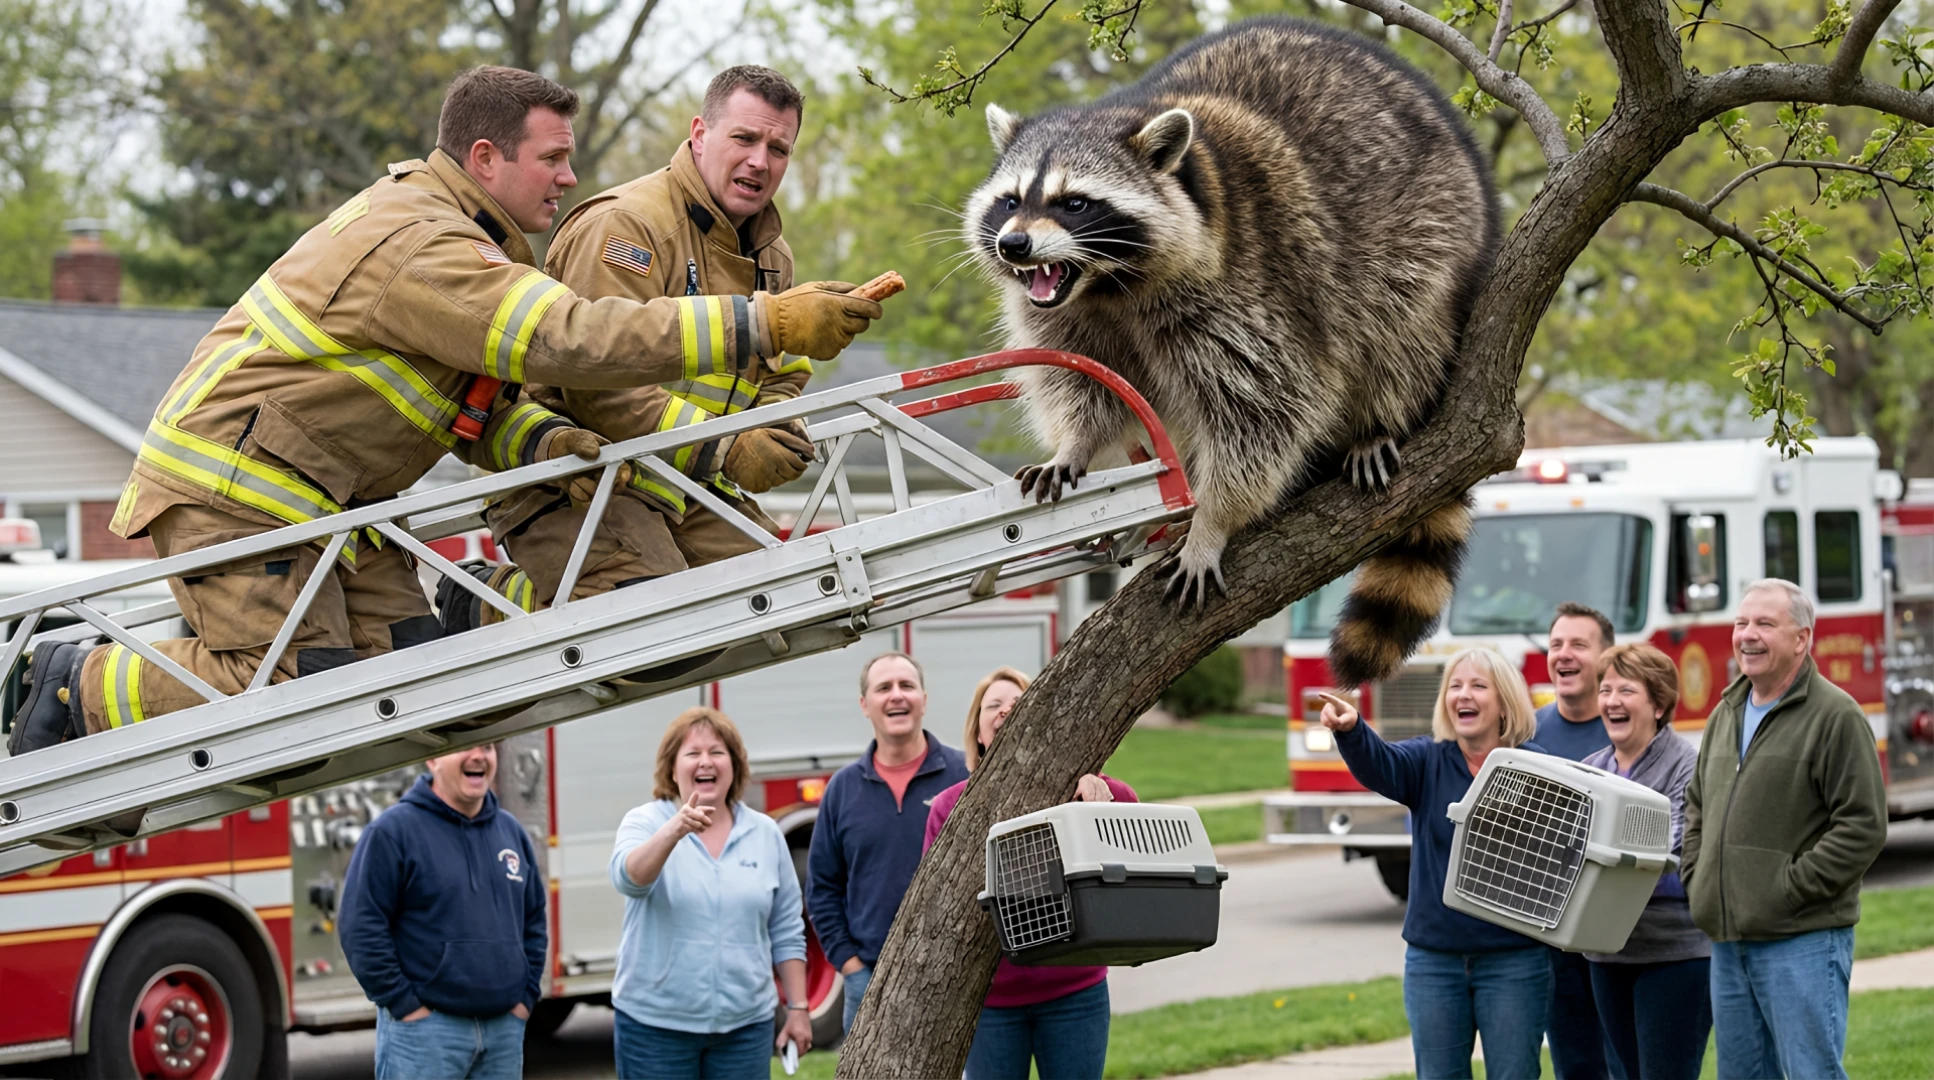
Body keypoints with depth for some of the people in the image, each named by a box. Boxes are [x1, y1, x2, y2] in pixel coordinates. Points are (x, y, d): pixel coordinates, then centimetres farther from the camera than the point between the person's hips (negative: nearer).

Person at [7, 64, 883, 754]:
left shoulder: (453, 234, 12)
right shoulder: (418, 248, -24)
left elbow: (472, 396, 11)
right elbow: (570, 339, -33)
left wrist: (540, 442, -13)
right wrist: (764, 325, -35)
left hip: (318, 496, 10)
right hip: (232, 486, -10)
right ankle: (85, 687, 2)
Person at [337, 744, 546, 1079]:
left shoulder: (511, 832, 13)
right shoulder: (393, 831, -8)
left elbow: (534, 922, 21)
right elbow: (361, 927, -12)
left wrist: (526, 996, 10)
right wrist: (403, 1004, -13)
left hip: (505, 1027, 6)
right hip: (424, 1030, -6)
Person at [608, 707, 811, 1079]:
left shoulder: (765, 835, 6)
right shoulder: (646, 823, -3)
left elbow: (786, 933, 10)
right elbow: (628, 878, -25)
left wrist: (797, 1008, 5)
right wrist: (674, 830, -42)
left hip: (745, 1023, 2)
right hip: (655, 1022, -2)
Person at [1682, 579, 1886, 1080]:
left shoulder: (1835, 715, -8)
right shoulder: (1726, 714, 16)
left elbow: (1862, 825, -13)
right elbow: (1698, 807, 26)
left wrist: (1792, 888, -15)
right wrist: (1696, 880, 12)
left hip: (1803, 940, -7)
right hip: (1729, 940, 8)